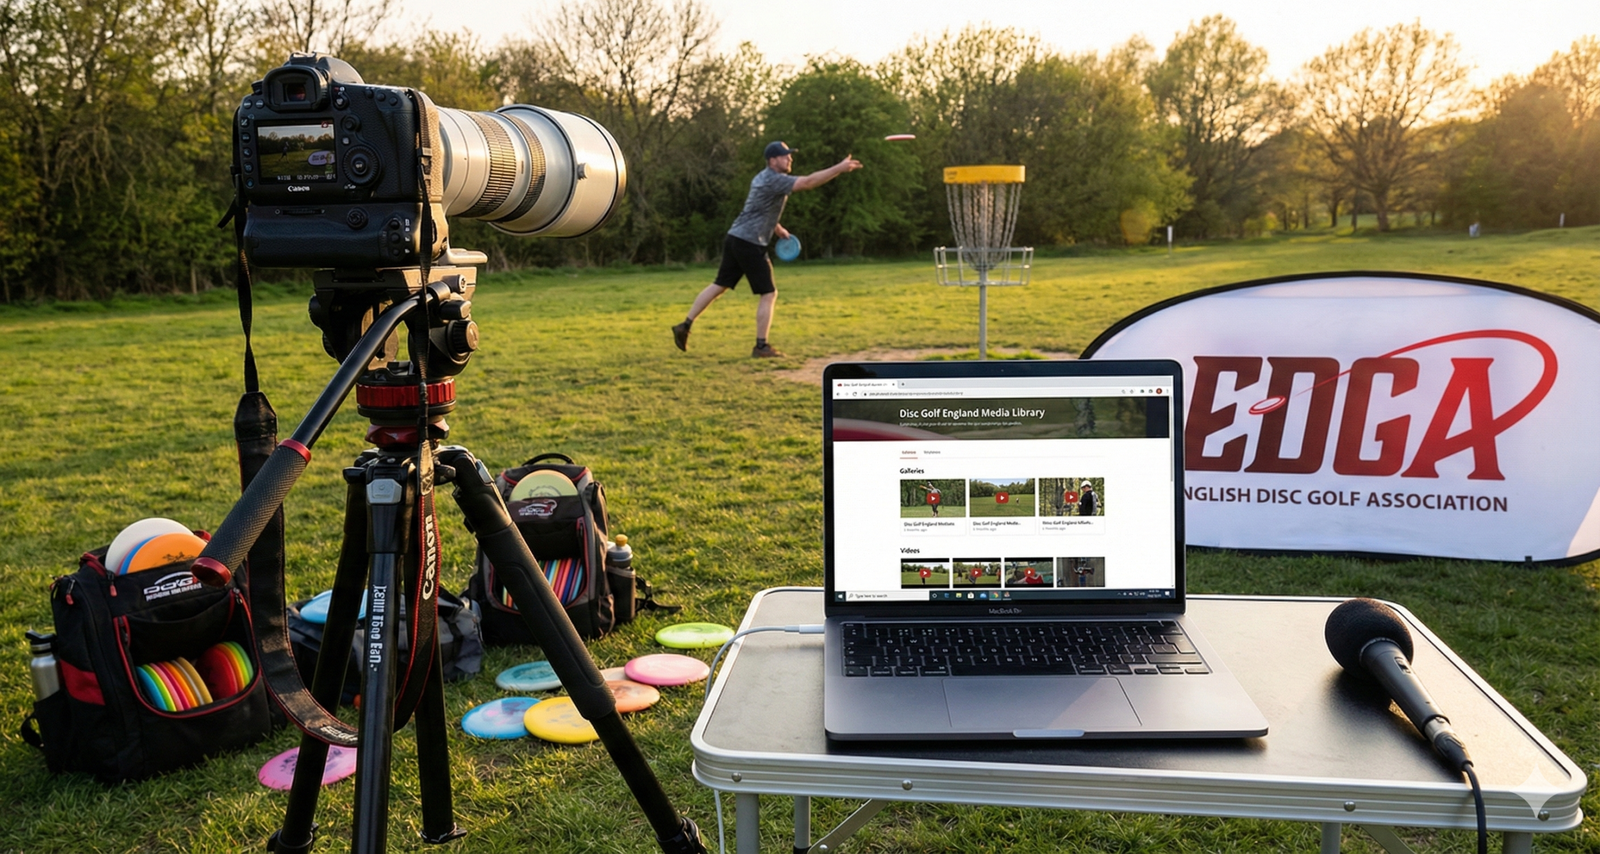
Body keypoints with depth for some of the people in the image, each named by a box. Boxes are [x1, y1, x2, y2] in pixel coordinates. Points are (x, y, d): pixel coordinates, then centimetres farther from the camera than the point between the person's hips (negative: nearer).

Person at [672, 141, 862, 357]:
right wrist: (840, 168, -24)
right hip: (750, 243, -10)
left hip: (735, 239, 10)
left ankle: (685, 326, 16)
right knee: (769, 293, -3)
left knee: (719, 285, 15)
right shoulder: (774, 180, -14)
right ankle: (761, 347, -2)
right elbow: (809, 181, -24)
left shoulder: (764, 178, 16)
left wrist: (777, 228, 26)